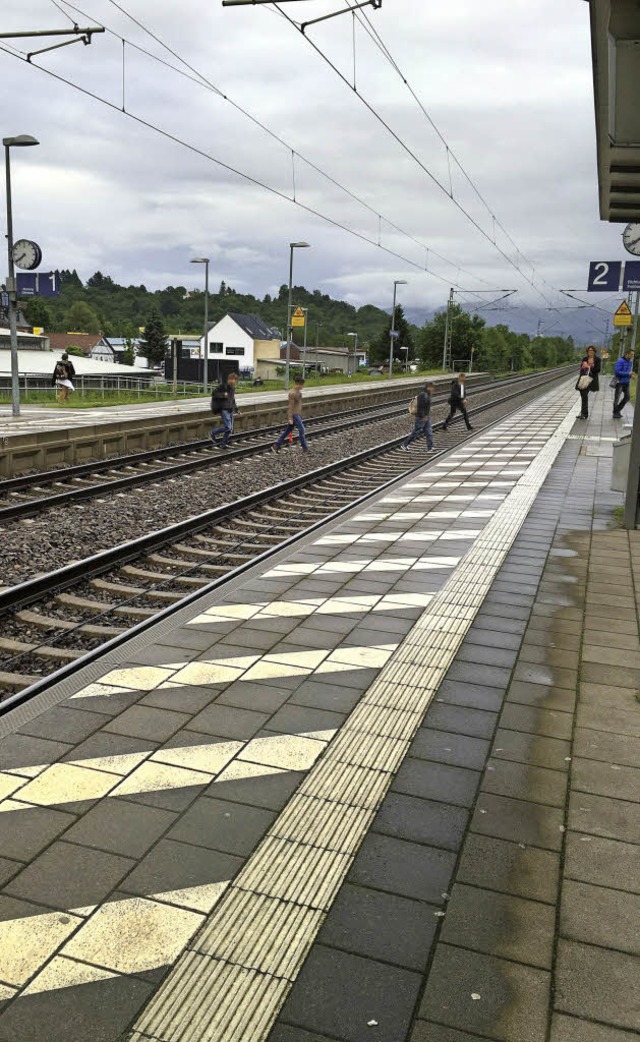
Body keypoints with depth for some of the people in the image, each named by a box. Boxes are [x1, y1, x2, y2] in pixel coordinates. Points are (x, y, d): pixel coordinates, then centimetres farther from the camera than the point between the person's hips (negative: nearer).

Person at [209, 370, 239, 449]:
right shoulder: (222, 386, -8)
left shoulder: (232, 387, 15)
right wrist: (223, 395, -23)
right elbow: (214, 394, -10)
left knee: (230, 429, 3)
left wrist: (235, 408, 20)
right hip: (224, 409, -8)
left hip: (230, 410, 8)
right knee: (227, 427, -17)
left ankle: (223, 444, 13)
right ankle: (213, 433, 4)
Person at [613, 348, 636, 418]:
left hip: (626, 383, 8)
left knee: (627, 397, 12)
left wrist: (631, 375, -2)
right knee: (617, 398, 2)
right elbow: (617, 371, -23)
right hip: (620, 382, -8)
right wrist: (628, 373, -23)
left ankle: (618, 410, 25)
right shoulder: (620, 361, -16)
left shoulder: (630, 362, 7)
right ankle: (615, 413, 14)